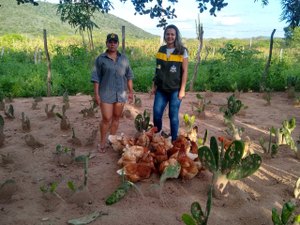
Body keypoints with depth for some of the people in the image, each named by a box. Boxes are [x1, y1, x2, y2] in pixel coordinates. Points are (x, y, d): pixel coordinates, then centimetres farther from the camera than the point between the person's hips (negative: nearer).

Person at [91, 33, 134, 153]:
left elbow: (129, 76, 12)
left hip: (120, 94, 3)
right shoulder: (100, 59, -1)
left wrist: (131, 91, 8)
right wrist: (96, 94, -8)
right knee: (106, 119, -3)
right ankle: (102, 142, 12)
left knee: (116, 118, 11)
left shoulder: (124, 59, 8)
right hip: (106, 94, -3)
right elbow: (96, 78, -3)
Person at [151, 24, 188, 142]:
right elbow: (158, 70, 11)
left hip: (175, 90, -4)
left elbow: (185, 71, -6)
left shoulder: (182, 51, -6)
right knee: (156, 113, 4)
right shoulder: (161, 49, 6)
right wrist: (154, 86, 9)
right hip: (161, 89, 4)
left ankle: (174, 140, 20)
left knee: (173, 116, 4)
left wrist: (182, 89, -10)